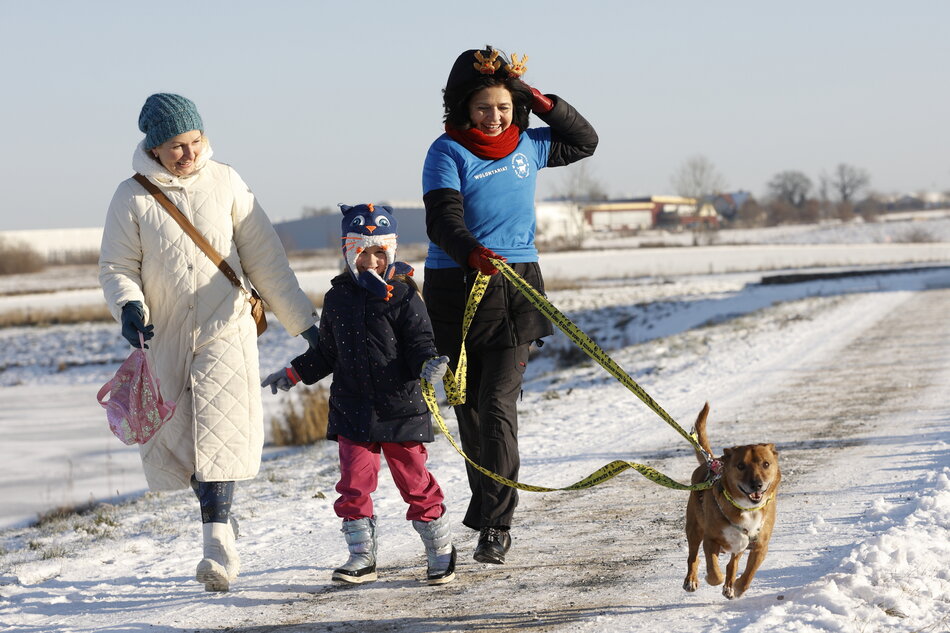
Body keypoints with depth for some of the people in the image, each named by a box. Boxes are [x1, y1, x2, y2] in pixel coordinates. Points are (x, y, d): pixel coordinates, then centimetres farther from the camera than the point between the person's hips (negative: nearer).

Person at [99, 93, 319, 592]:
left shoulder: (224, 182, 2)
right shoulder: (132, 198, -1)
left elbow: (263, 257, 6)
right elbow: (116, 267, 2)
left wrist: (303, 321, 8)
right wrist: (129, 306, -20)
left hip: (226, 329, -1)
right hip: (165, 333, 1)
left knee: (220, 429, -17)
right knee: (175, 438, 2)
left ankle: (219, 547, -18)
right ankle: (219, 518, 26)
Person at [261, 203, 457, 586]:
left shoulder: (403, 296, -4)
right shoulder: (338, 298, 7)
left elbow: (419, 344, -4)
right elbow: (327, 353, 18)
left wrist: (429, 364, -24)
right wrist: (294, 373, 14)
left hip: (400, 407, -3)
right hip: (352, 409, 3)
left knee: (414, 480, 3)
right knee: (354, 482, -1)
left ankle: (440, 550, 17)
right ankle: (361, 556, 8)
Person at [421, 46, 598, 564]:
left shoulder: (528, 145, 6)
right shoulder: (448, 152, -7)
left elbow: (585, 142, 22)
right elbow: (442, 221, -19)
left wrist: (541, 102, 5)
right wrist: (472, 253, -40)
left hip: (515, 289, 1)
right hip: (455, 289, -1)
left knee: (497, 404, -10)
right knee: (469, 404, 9)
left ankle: (496, 525, -8)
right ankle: (486, 496, 29)